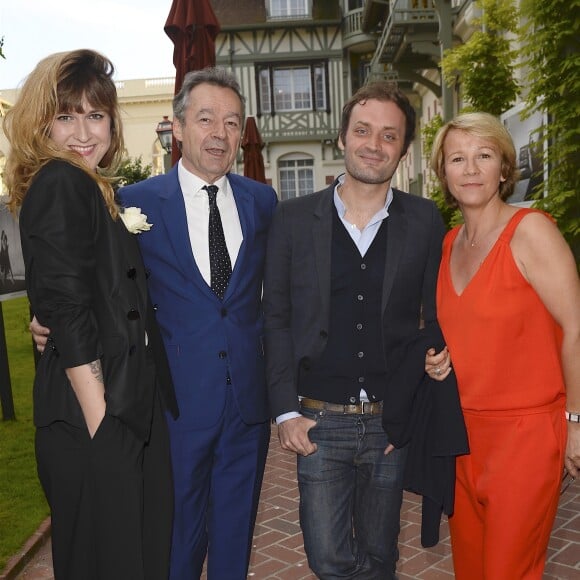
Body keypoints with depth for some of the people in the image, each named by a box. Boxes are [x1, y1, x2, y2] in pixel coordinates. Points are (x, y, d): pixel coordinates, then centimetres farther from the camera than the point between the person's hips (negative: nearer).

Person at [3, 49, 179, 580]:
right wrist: (99, 419, -18)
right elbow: (68, 312, -18)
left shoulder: (88, 189, 16)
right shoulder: (60, 183, -12)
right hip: (96, 416, -9)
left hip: (130, 408, 9)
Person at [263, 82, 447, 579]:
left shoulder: (426, 221, 1)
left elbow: (438, 320, 4)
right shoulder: (294, 217, -1)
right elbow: (276, 317, 1)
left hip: (394, 421, 1)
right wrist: (286, 411, -4)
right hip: (318, 422, 0)